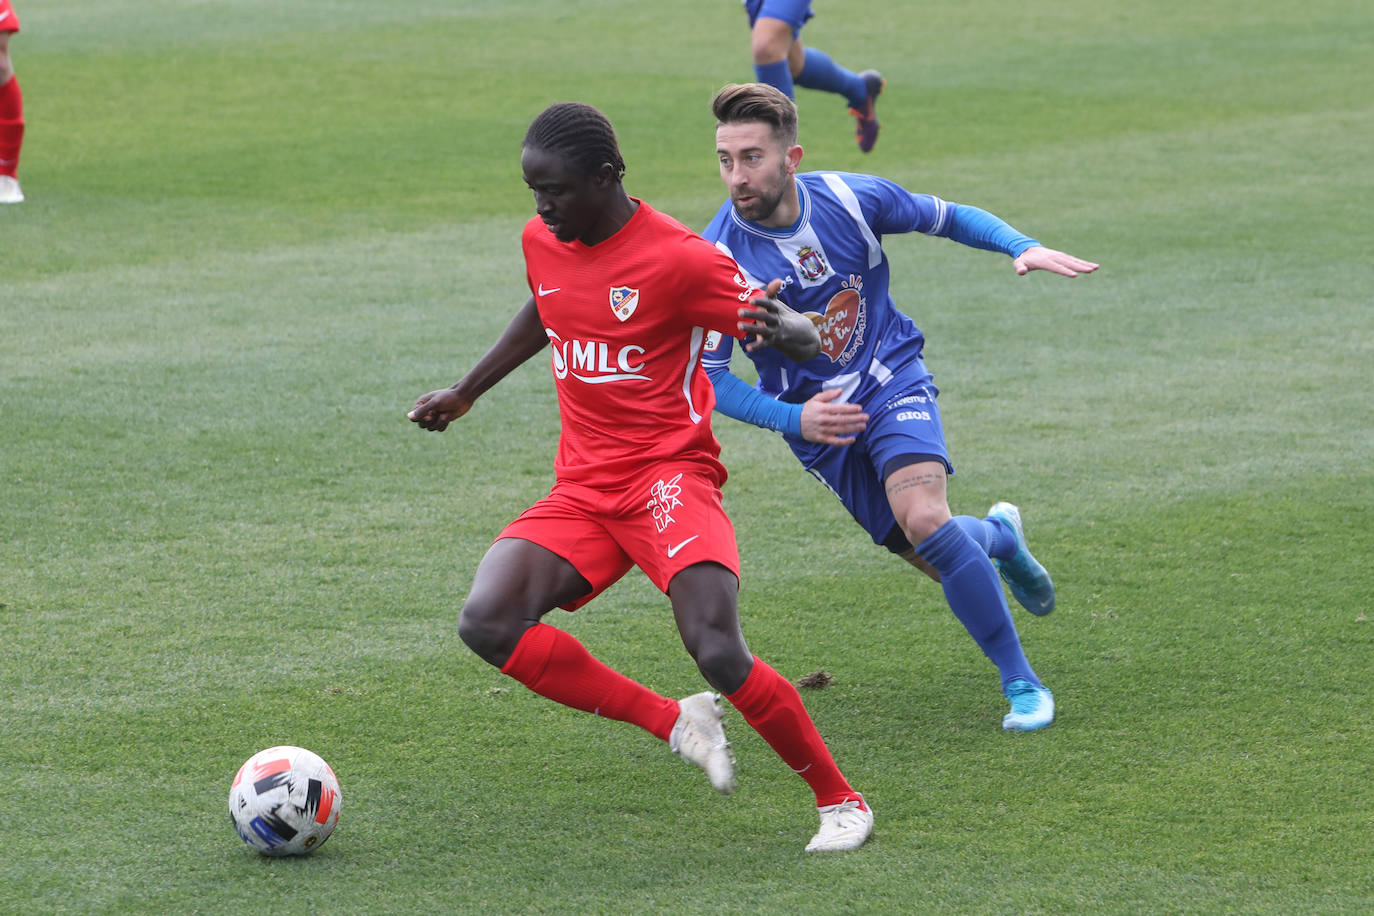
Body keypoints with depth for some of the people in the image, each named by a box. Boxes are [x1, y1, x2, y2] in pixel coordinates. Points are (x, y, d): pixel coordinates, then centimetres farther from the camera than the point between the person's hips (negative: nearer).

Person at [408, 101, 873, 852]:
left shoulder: (678, 258, -13)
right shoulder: (541, 242, 6)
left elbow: (796, 338, -10)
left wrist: (785, 331, -35)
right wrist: (465, 393, 38)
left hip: (669, 474, -6)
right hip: (582, 488, 6)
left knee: (717, 650, -26)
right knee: (486, 622, -18)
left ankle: (841, 801, -4)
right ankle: (676, 724, -5)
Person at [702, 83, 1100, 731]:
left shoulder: (850, 199, -14)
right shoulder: (716, 258, -19)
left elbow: (946, 217, 4)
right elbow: (708, 379, -12)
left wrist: (1023, 248, -13)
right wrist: (794, 417, -27)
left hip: (891, 379, -1)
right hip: (817, 419, 1)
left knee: (924, 518, -27)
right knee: (938, 559, 2)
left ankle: (1020, 680, -14)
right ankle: (998, 535, 41)